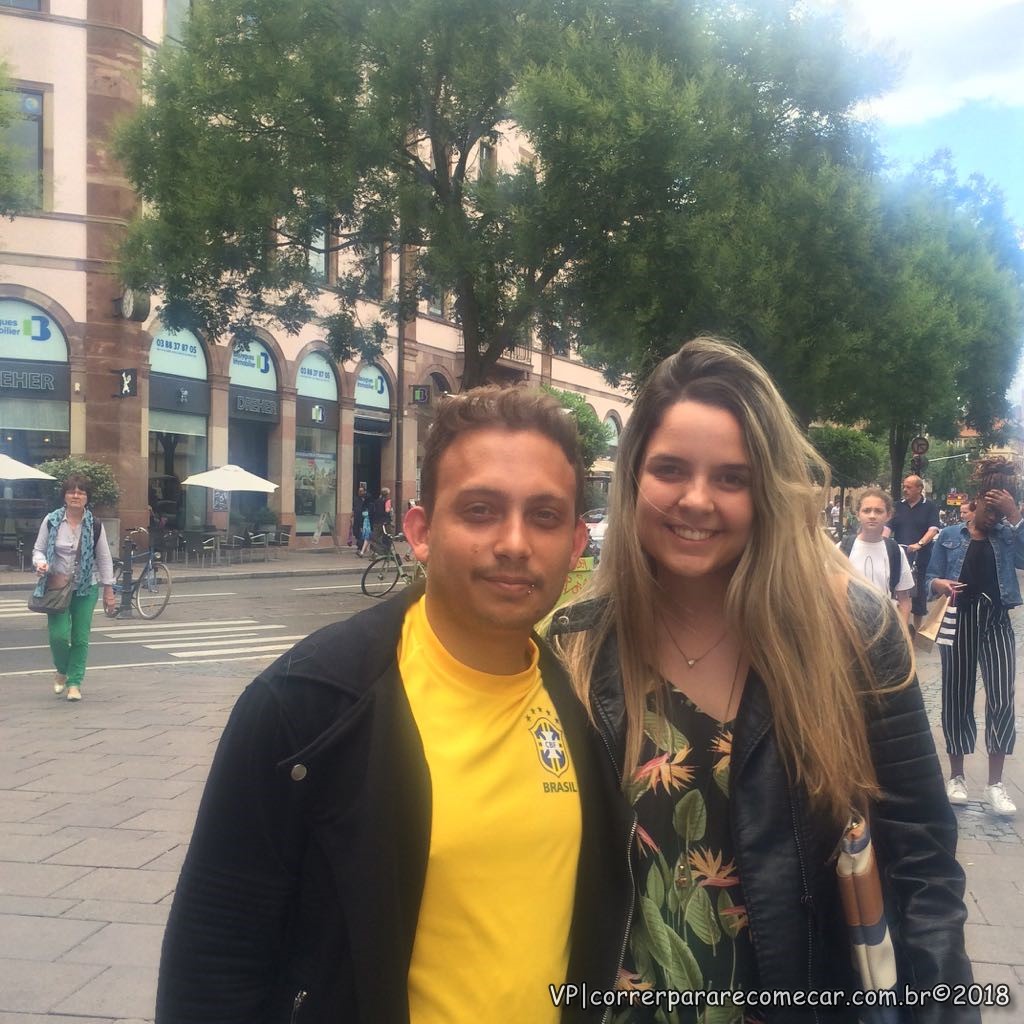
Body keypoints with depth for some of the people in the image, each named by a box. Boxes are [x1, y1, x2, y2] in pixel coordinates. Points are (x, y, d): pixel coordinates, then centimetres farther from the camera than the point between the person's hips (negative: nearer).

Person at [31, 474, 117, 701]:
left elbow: (104, 559, 3)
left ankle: (75, 682, 15)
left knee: (81, 638, 1)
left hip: (86, 588, 1)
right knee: (58, 635, -9)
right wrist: (40, 563, -18)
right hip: (57, 586, -1)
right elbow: (38, 550, 5)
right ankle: (62, 670, 22)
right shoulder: (51, 521, -3)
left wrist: (108, 591, 2)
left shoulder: (95, 525, -2)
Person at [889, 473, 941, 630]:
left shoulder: (930, 507, 0)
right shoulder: (899, 507, 10)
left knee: (919, 591, 6)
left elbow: (933, 529, -12)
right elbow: (888, 527, 5)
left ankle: (917, 628, 18)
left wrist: (919, 544, -28)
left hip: (921, 557, -3)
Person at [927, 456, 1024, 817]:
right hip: (959, 622, -1)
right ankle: (956, 776, 19)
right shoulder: (950, 536, 1)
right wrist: (939, 584, -19)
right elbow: (930, 578, 4)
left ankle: (995, 783, 6)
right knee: (957, 700, 6)